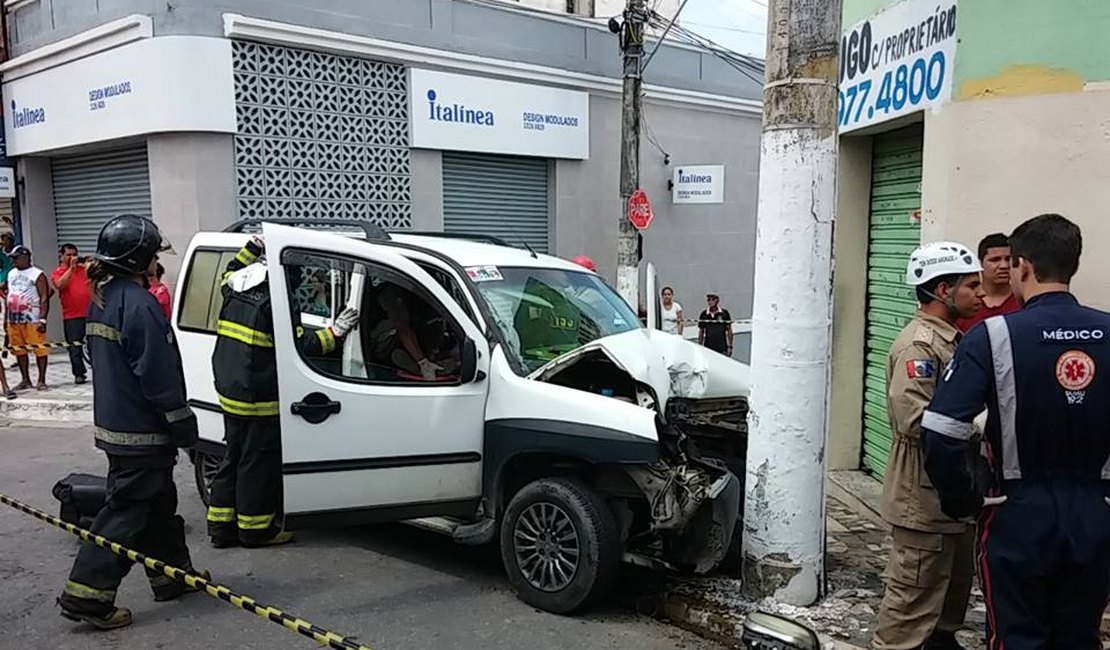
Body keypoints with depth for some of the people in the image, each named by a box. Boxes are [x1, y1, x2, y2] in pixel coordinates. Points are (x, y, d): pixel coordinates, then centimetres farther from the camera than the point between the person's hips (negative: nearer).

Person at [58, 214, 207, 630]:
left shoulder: (101, 298, 9)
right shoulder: (138, 303, -22)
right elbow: (159, 377, -22)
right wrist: (184, 427, -12)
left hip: (113, 424, 10)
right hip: (142, 432, -10)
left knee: (158, 504, 20)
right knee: (126, 512, -1)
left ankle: (172, 574, 31)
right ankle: (87, 594, 4)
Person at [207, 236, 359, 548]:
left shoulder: (235, 294, 7)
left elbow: (229, 274, 32)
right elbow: (302, 345, -20)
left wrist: (252, 248, 29)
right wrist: (335, 332, -15)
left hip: (230, 391, 9)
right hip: (260, 400, -9)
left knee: (235, 457, 18)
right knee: (259, 463, 2)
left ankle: (221, 524, 26)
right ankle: (256, 528, 13)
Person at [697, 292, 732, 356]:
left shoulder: (725, 313, 0)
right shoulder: (703, 315, 3)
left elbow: (729, 331, 4)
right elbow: (701, 332, 8)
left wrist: (730, 347, 0)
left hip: (722, 349, -1)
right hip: (708, 348, 1)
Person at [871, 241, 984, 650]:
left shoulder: (952, 339, 14)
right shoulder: (918, 344, -19)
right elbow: (915, 420, -28)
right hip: (925, 497, -10)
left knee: (957, 580, 23)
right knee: (915, 592, -2)